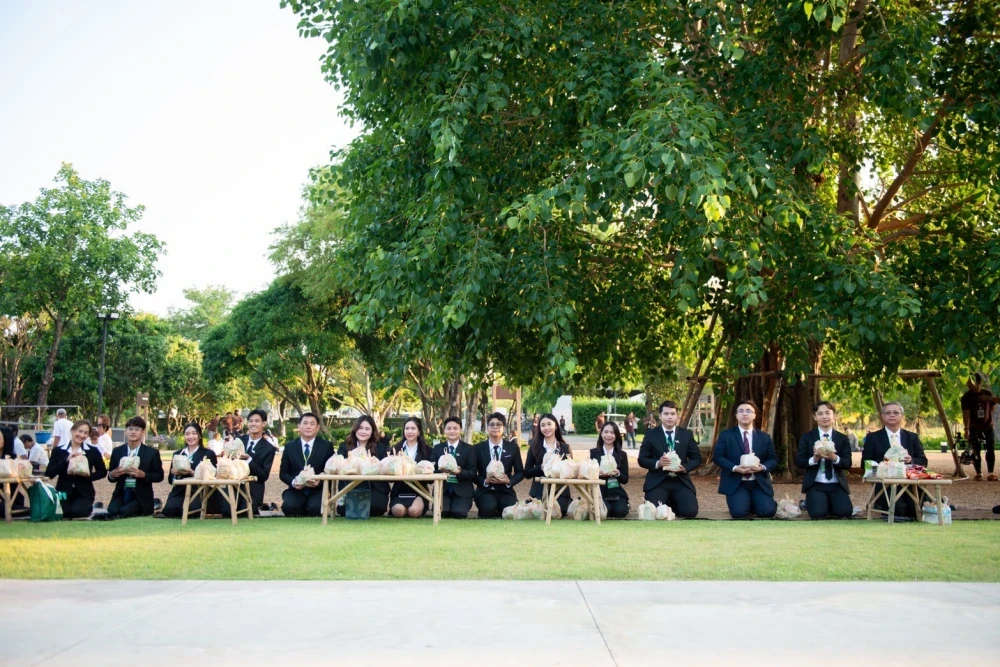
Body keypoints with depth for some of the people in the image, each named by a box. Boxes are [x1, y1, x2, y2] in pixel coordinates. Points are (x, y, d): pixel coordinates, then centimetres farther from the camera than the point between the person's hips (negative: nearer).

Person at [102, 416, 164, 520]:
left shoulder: (152, 452, 0)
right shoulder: (117, 451, 8)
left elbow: (159, 476, 0)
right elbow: (111, 478, 13)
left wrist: (143, 474, -17)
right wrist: (112, 475, -11)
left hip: (141, 496, -3)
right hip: (121, 493, 3)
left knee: (125, 511, -29)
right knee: (112, 510, -27)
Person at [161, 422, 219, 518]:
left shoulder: (209, 453, 5)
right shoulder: (177, 454, 18)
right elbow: (170, 479, 17)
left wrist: (192, 473, -18)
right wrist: (175, 473, -7)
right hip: (180, 492, 3)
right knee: (169, 509, -28)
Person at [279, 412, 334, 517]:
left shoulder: (327, 446, 4)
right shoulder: (289, 446, 9)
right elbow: (283, 473, 8)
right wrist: (293, 482, -14)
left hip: (318, 490, -1)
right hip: (296, 490, 2)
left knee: (315, 507, -34)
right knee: (288, 506, -31)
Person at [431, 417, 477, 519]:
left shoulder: (468, 449, 5)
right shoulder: (437, 448, 11)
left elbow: (473, 473, -2)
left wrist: (460, 472, -21)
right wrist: (440, 471, -18)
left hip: (462, 490, -1)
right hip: (442, 489, 1)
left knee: (458, 513, -25)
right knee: (440, 511, -25)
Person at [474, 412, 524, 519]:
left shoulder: (513, 448, 7)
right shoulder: (477, 448, 4)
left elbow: (520, 472, 10)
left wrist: (509, 481, -10)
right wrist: (485, 481, -14)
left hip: (505, 490, 1)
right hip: (485, 491, -1)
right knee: (488, 508, -35)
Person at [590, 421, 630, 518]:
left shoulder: (622, 455, 8)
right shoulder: (593, 452, 4)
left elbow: (625, 479, 5)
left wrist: (618, 474, -16)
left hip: (616, 493, 2)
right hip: (599, 492, -2)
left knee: (620, 511, -24)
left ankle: (625, 506, 10)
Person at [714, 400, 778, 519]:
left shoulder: (765, 437, 10)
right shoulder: (726, 435, 1)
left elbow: (773, 459, 9)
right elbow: (718, 457, -5)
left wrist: (763, 467, -13)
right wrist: (735, 468, -20)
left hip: (759, 483, 2)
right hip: (735, 483, -2)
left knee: (768, 511, -18)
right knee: (739, 512, -24)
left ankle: (753, 503, 17)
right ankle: (745, 503, 13)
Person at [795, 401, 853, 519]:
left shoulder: (843, 438, 7)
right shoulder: (807, 437, 3)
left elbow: (848, 464, -2)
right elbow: (799, 462, -2)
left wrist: (834, 458, -23)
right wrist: (814, 459, -22)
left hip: (837, 484, 2)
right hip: (815, 484, -1)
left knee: (845, 511, -24)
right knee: (818, 513, -26)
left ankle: (830, 504, 10)